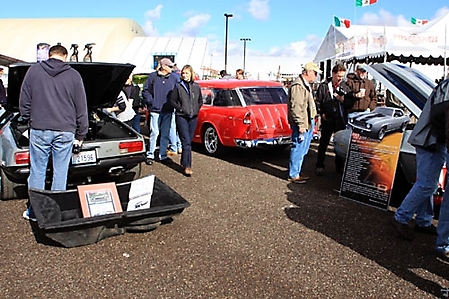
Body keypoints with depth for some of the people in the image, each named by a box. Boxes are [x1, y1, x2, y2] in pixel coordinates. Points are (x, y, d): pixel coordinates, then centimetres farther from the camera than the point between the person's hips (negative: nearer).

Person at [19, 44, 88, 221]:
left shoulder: (34, 70, 3)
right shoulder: (74, 75, 2)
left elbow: (24, 100, 7)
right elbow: (81, 108, 5)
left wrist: (28, 120, 22)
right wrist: (80, 135, 12)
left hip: (39, 129, 1)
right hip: (65, 131, 0)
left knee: (37, 171, 10)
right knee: (60, 173, 8)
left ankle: (34, 211, 20)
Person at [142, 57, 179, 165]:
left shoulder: (174, 77, 6)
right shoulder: (153, 76, 0)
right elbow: (145, 91, 4)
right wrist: (151, 102, -5)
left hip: (168, 111, 3)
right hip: (155, 110, -3)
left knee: (165, 134, 8)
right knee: (154, 133, -3)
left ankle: (163, 156, 18)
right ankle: (150, 155, 11)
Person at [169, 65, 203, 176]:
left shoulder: (197, 86, 8)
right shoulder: (178, 86, 0)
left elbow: (200, 101, 17)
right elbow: (172, 101, 3)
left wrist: (196, 109, 2)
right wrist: (180, 108, -8)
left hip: (193, 117, 4)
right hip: (181, 117, -4)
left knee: (189, 141, 11)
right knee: (186, 142, -10)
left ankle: (184, 162, 25)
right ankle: (187, 166, -9)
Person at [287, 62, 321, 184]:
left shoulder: (306, 85, 18)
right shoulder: (298, 86, -16)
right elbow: (295, 107, -22)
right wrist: (301, 124, -23)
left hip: (308, 123, 11)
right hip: (302, 124, -11)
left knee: (302, 150, 16)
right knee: (298, 150, -3)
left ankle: (296, 172, 26)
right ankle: (293, 175, 6)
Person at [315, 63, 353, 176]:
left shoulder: (345, 87, 9)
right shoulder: (323, 86, 1)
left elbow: (350, 103, 8)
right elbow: (318, 102, 2)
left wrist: (342, 99, -10)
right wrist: (322, 113, -7)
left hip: (341, 120, 3)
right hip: (327, 120, -3)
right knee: (323, 143, 4)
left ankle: (340, 166, 22)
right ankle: (320, 166, 14)